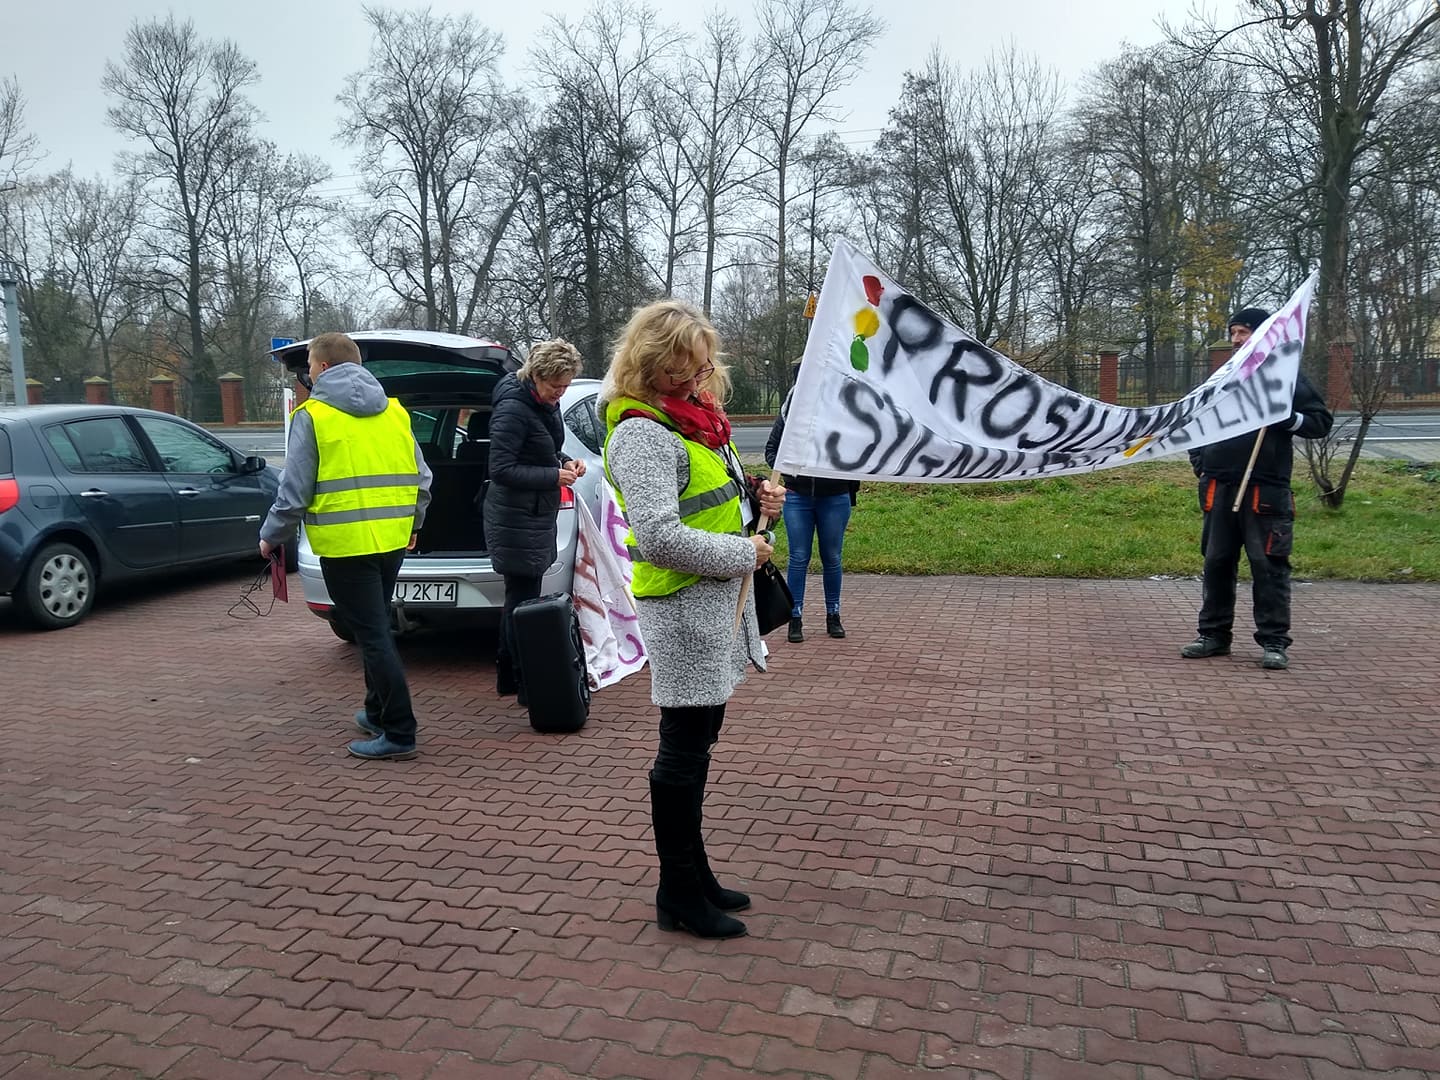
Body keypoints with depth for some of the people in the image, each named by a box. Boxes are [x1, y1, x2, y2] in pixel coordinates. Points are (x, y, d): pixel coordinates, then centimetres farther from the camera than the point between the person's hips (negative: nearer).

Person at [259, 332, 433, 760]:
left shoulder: (312, 414, -5)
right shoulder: (394, 410, 10)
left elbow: (295, 490, -8)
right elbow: (421, 477, 12)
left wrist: (271, 536, 7)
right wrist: (412, 522, 27)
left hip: (346, 544, -6)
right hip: (392, 538, 6)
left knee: (372, 634, -2)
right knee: (376, 628, 21)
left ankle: (399, 732, 0)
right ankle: (378, 712, 31)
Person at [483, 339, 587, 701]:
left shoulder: (546, 403, 8)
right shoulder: (513, 408, -18)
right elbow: (501, 470, -21)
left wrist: (565, 462, 2)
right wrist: (553, 476, -22)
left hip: (536, 517, 10)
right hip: (516, 520, -9)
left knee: (519, 598, 17)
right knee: (523, 602, -3)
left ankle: (508, 677, 29)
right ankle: (529, 687, 5)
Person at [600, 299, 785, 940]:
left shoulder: (696, 417, 12)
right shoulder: (642, 433, -18)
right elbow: (660, 538, -27)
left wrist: (756, 502, 4)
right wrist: (745, 552, -16)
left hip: (718, 604, 10)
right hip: (682, 607, -10)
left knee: (698, 741, 17)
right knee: (684, 750, 2)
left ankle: (694, 875, 33)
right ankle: (678, 897, 18)